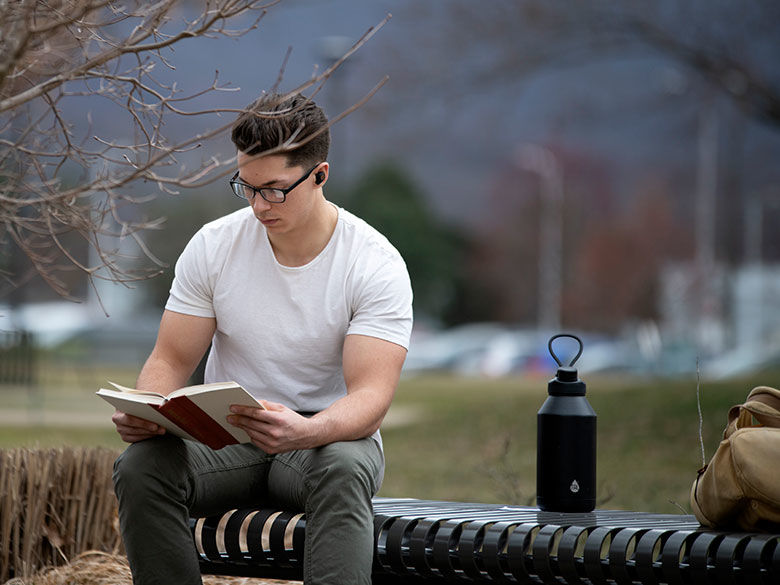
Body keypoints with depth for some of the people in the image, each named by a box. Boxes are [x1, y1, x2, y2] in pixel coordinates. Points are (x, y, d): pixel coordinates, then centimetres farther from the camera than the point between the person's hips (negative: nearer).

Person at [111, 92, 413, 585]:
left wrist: (305, 432, -42)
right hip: (225, 438, 3)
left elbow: (371, 397, -20)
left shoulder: (376, 264, -11)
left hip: (331, 434, -2)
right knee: (141, 465, -29)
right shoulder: (213, 245, -2)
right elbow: (171, 360, 2)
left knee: (343, 471, -39)